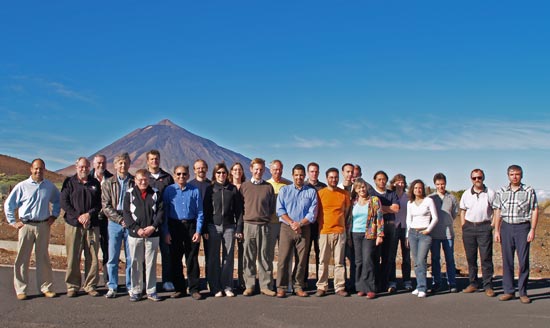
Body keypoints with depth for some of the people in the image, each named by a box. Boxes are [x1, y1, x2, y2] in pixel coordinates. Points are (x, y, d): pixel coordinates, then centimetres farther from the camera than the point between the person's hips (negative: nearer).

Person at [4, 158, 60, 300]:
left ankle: (46, 287, 15)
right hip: (26, 226, -2)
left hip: (43, 226, 2)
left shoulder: (50, 186, 6)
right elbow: (8, 204, 4)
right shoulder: (22, 186, -2)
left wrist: (54, 215, 12)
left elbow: (57, 200, 23)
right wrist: (13, 222, 1)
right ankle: (20, 290, 9)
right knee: (22, 258, 1)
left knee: (43, 258, 8)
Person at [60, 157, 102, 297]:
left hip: (92, 225, 2)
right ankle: (72, 286, 12)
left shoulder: (95, 183, 12)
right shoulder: (69, 182, 5)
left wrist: (89, 214, -9)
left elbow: (99, 204, 9)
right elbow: (64, 202, -2)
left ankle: (91, 286, 12)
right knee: (73, 258, 1)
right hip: (73, 224, -2)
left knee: (92, 257, 3)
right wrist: (78, 217, -11)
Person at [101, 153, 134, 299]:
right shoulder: (108, 183, 5)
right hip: (114, 223, 0)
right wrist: (121, 219, -11)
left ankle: (131, 286, 15)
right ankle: (112, 287, 13)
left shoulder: (135, 182, 5)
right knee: (112, 258, 3)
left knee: (131, 257, 4)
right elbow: (106, 206, -1)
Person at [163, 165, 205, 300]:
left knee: (192, 259, 2)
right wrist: (166, 232, -3)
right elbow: (164, 212, 3)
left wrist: (198, 231, -5)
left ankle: (194, 289, 10)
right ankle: (179, 289, 18)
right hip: (174, 226, 1)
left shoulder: (195, 191, 2)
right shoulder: (169, 190, 2)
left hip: (191, 226, -1)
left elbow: (200, 212, 3)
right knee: (175, 259, 7)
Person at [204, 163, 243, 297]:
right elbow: (206, 209, 3)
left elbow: (238, 210, 6)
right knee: (213, 258, 2)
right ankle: (215, 287, 9)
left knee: (229, 257, 3)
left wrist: (239, 228, -1)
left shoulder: (233, 189, 6)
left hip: (229, 227, 1)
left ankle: (227, 286, 12)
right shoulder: (210, 189, 5)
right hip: (214, 226, -1)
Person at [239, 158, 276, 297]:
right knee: (249, 257, 3)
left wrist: (266, 217, 4)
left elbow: (272, 207, 13)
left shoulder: (268, 187, 8)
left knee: (265, 257, 2)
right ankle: (249, 285, 11)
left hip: (264, 226, 0)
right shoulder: (244, 186, 7)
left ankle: (266, 286, 9)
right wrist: (243, 220, 3)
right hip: (248, 225, 0)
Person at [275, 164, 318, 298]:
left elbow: (312, 214, 0)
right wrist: (292, 223, -12)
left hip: (304, 229, 1)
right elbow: (280, 210, 0)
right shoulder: (284, 190, 10)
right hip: (286, 228, 0)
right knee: (283, 258, -5)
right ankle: (281, 287, -1)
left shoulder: (311, 192, 8)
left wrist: (299, 224, -12)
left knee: (302, 259, 2)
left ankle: (298, 287, 11)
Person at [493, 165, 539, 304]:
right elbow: (498, 212, 10)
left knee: (523, 261, -1)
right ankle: (509, 291, 13)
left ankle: (523, 292, 8)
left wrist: (532, 230, -7)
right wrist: (496, 231, 5)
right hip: (506, 227, 2)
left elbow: (534, 211, 1)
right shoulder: (501, 192, 8)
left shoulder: (529, 191, 1)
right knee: (507, 261, 5)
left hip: (522, 227, -2)